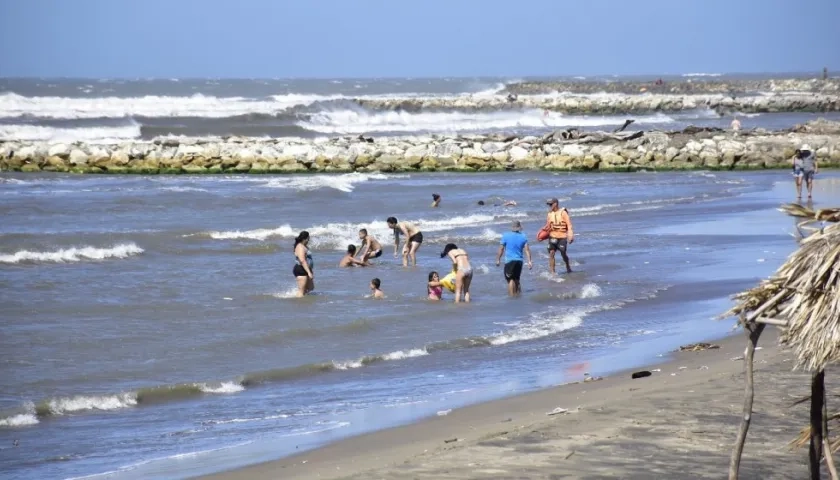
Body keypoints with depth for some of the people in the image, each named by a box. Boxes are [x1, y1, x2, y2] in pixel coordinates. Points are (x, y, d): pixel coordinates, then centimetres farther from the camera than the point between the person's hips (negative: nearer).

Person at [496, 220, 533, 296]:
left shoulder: (506, 236, -6)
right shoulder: (523, 237, 2)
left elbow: (501, 249, -3)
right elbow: (527, 250, -1)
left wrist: (498, 259, 6)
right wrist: (529, 261, -1)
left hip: (509, 260, -4)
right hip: (519, 261, 4)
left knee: (510, 279, -5)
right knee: (517, 279, 19)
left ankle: (511, 295, -12)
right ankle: (518, 293, 24)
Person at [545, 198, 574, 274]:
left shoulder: (563, 213, -8)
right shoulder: (550, 214, 6)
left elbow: (569, 225, -10)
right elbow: (548, 226, 15)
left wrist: (571, 236, -17)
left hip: (562, 237, -4)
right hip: (553, 236, 4)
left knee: (563, 253, 5)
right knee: (551, 253, -8)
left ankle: (568, 267, 32)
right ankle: (552, 271, -5)